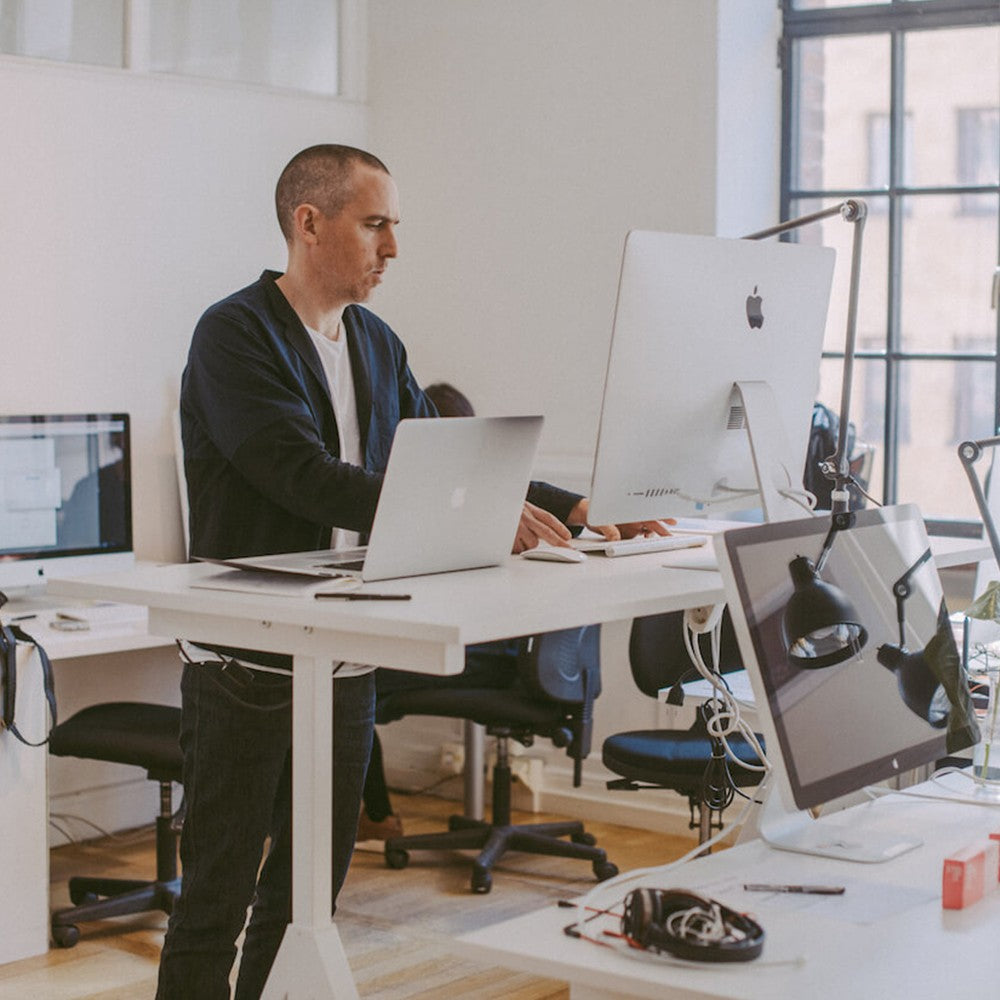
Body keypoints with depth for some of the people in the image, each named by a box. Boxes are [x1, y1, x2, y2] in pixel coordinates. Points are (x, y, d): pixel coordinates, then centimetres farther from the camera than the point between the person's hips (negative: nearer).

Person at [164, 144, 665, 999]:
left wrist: (574, 510, 0)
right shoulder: (235, 335, -12)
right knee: (219, 894, -2)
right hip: (249, 662, -7)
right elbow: (307, 478, -23)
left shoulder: (379, 347, 13)